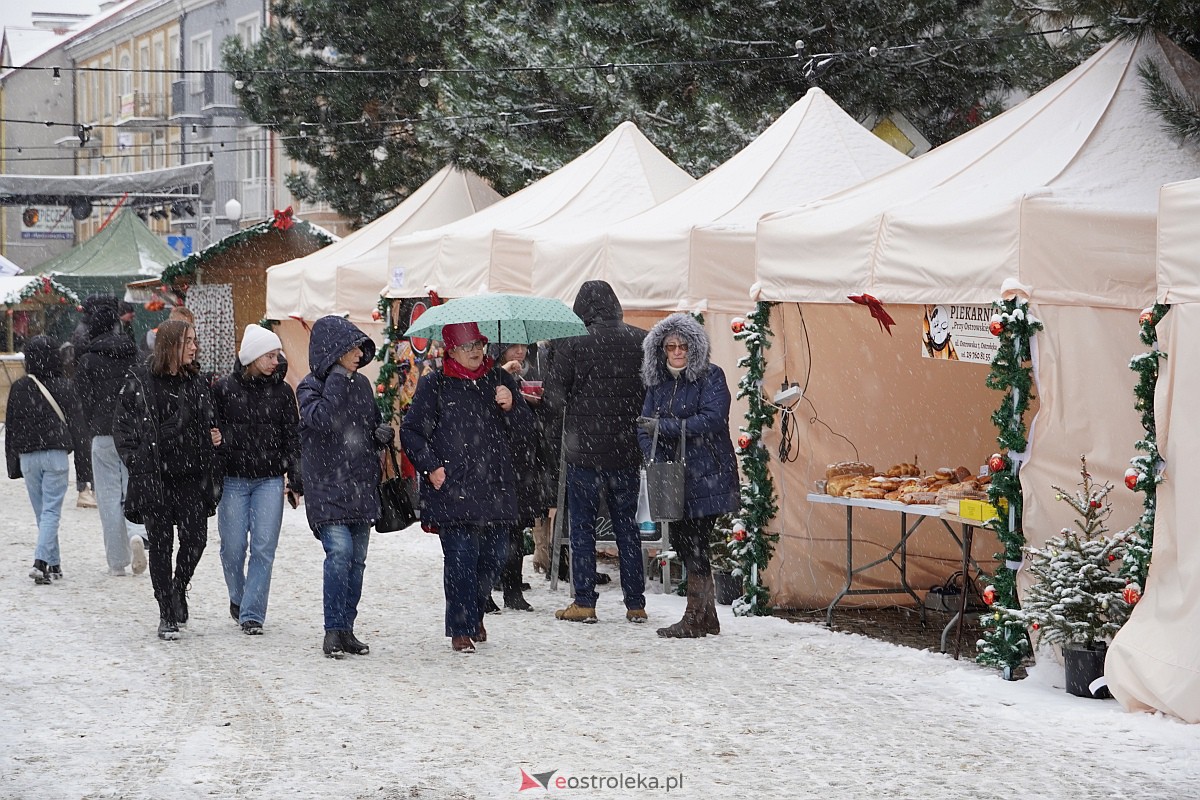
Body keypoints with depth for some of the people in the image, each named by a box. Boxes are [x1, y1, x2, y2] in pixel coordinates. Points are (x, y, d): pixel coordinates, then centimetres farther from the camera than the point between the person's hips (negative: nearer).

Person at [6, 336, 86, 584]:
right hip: (55, 454, -2)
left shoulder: (19, 388, 0)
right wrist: (70, 444, 20)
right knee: (51, 511, -3)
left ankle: (53, 563, 18)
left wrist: (13, 464, 12)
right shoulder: (63, 387, -5)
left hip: (27, 457, 2)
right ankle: (41, 561, -18)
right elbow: (75, 423, 0)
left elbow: (11, 426, 5)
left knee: (42, 512, 13)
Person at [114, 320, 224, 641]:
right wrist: (137, 462, -8)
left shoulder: (196, 382, 10)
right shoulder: (140, 382, -3)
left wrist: (214, 436, 3)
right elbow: (122, 427, -1)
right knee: (161, 544, 2)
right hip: (153, 478, -3)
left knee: (195, 539, -5)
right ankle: (167, 614, 10)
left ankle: (179, 588, 25)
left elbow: (207, 422, 24)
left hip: (192, 476, 3)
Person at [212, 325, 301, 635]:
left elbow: (292, 438, 7)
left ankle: (252, 614, -1)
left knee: (264, 548, -6)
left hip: (270, 480, 1)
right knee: (233, 546, 3)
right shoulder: (224, 388, 0)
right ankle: (238, 597, 30)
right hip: (233, 479, -1)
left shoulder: (282, 391, 5)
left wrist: (296, 481, 3)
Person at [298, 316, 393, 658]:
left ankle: (346, 630, 16)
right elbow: (321, 418, -24)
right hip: (327, 486, -6)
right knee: (340, 552, -19)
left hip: (361, 487, 6)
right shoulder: (310, 386, -4)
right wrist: (337, 378, -20)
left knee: (357, 560, 8)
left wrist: (383, 434, 3)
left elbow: (374, 425, 25)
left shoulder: (361, 384, 13)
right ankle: (333, 630, -14)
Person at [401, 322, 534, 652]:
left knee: (492, 559, 8)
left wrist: (512, 406, -7)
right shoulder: (434, 385, 2)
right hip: (452, 490, -4)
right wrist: (431, 466, -6)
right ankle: (460, 628, 1)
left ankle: (475, 614, 32)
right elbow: (410, 431, 5)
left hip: (496, 488, 4)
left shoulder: (499, 380, 11)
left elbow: (525, 431, 12)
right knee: (461, 558, -9)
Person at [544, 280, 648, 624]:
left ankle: (584, 602, 5)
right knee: (627, 525, 11)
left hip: (584, 450, -3)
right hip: (627, 450, 3)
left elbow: (555, 396, -7)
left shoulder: (572, 344, -11)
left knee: (582, 526, 5)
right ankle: (635, 603, 12)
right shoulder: (641, 341, 0)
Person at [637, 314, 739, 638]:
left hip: (706, 477, -7)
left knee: (694, 543, -8)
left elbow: (712, 419, -18)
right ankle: (707, 618, 19)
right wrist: (656, 458, -11)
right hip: (673, 478, 7)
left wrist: (665, 426, -21)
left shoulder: (710, 377, -5)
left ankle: (695, 618, 0)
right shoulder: (658, 382, 13)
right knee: (680, 542, 8)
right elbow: (645, 427, 8)